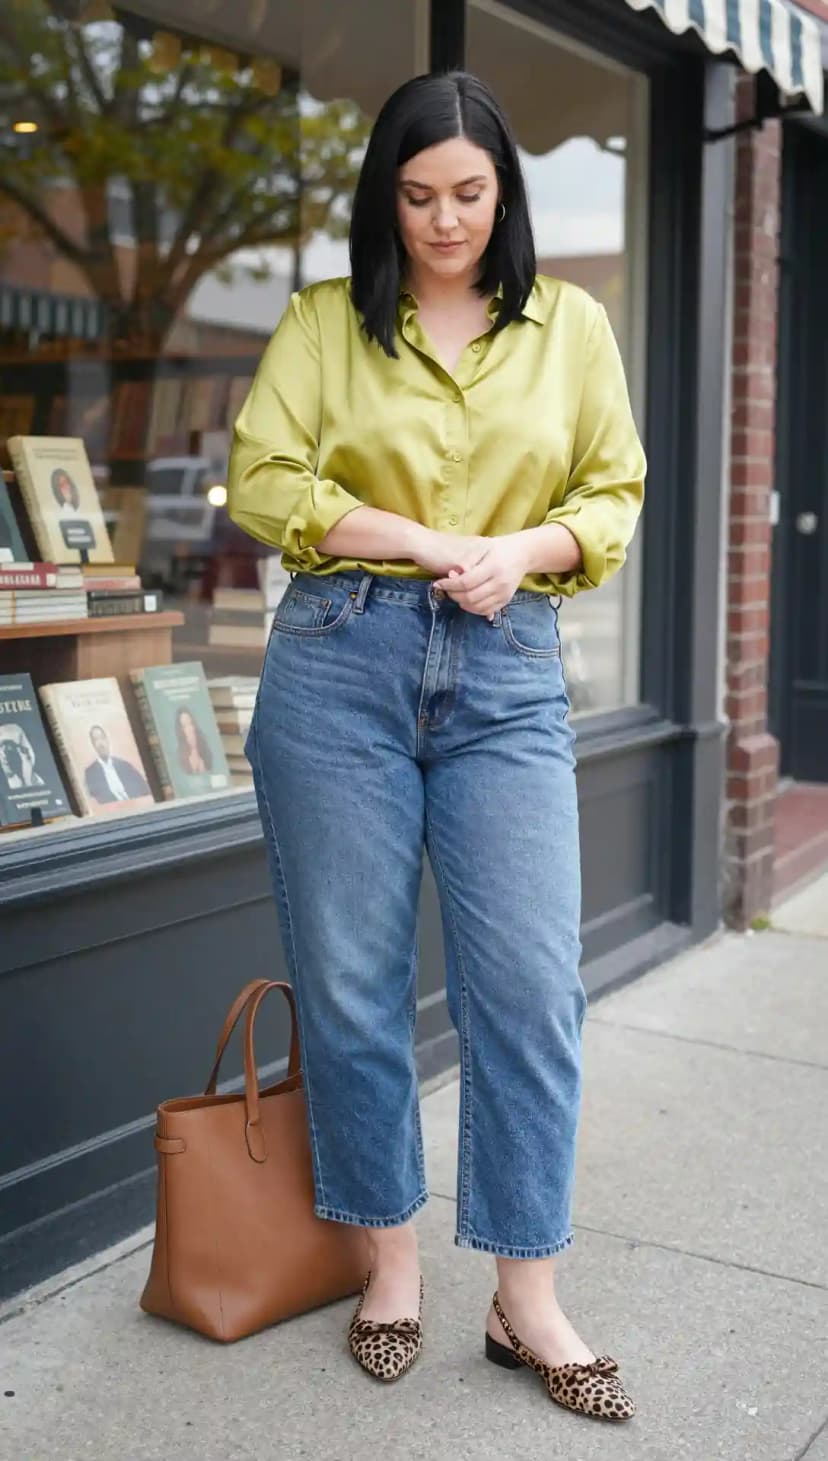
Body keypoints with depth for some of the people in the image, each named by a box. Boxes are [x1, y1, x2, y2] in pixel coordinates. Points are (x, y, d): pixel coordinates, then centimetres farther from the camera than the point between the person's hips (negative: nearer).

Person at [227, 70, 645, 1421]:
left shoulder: (571, 326, 11)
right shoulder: (325, 320, 7)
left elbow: (614, 495, 11)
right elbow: (262, 479, -2)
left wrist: (522, 550, -10)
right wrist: (425, 543, -12)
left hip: (509, 677, 1)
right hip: (340, 661, 0)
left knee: (531, 983, -3)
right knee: (350, 979, 5)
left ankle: (528, 1301, 11)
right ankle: (392, 1261, 23)